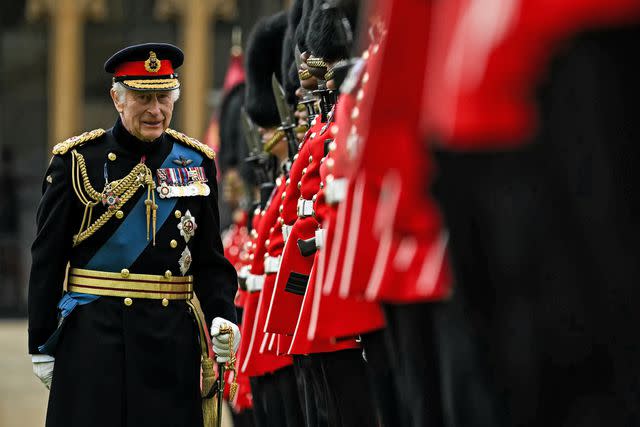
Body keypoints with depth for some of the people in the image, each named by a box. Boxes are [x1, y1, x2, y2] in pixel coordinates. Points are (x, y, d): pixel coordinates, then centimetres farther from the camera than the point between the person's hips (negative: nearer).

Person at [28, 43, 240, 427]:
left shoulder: (197, 162, 9)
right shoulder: (77, 160, 0)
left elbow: (210, 260, 11)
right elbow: (47, 261, 1)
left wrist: (222, 316, -7)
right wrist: (42, 345, -1)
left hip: (172, 338, 3)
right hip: (93, 336, -3)